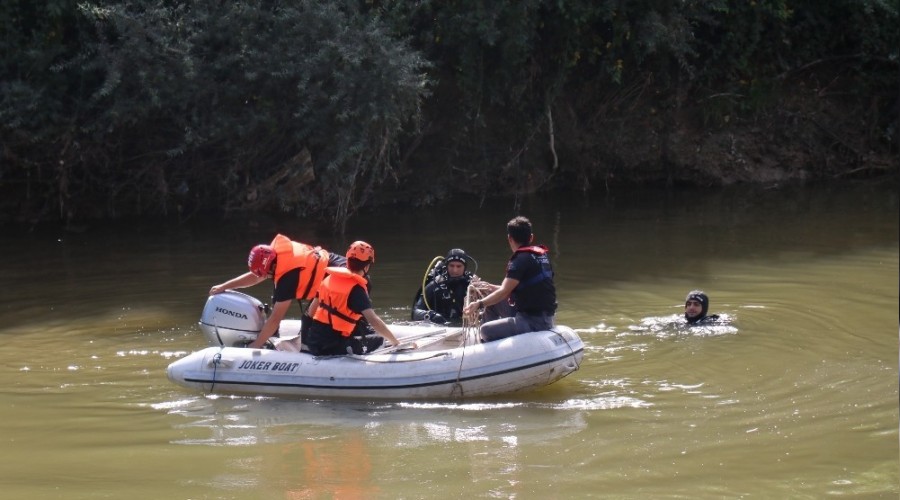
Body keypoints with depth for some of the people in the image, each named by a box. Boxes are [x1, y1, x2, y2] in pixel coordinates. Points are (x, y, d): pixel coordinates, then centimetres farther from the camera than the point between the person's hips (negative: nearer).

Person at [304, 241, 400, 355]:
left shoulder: (329, 278, 8)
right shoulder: (356, 289, -13)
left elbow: (311, 311, 16)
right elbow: (373, 320, -20)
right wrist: (395, 342, -12)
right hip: (332, 347, -8)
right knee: (379, 339, 8)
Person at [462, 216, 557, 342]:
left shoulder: (522, 259, -16)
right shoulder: (542, 254, 12)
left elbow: (504, 292, -20)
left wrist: (479, 304, -14)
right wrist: (491, 288, 22)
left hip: (534, 321, -10)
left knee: (486, 330, -14)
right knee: (492, 304, 21)